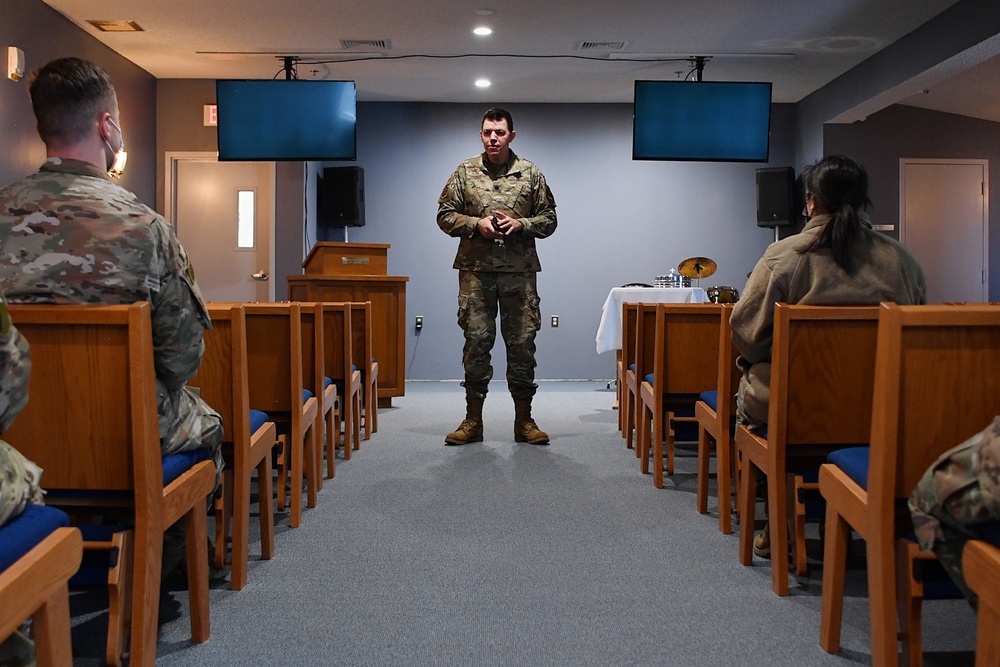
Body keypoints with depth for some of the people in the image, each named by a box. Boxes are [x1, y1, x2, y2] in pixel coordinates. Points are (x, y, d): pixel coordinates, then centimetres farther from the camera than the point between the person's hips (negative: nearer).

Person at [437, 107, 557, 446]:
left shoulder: (530, 174, 7)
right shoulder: (465, 172, 7)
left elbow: (548, 219, 9)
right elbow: (445, 215, 7)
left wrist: (521, 224, -9)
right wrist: (476, 224, -10)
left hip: (520, 270, 0)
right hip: (476, 269, 0)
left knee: (522, 342, 2)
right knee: (476, 341, 0)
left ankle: (524, 420, 13)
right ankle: (473, 420, 10)